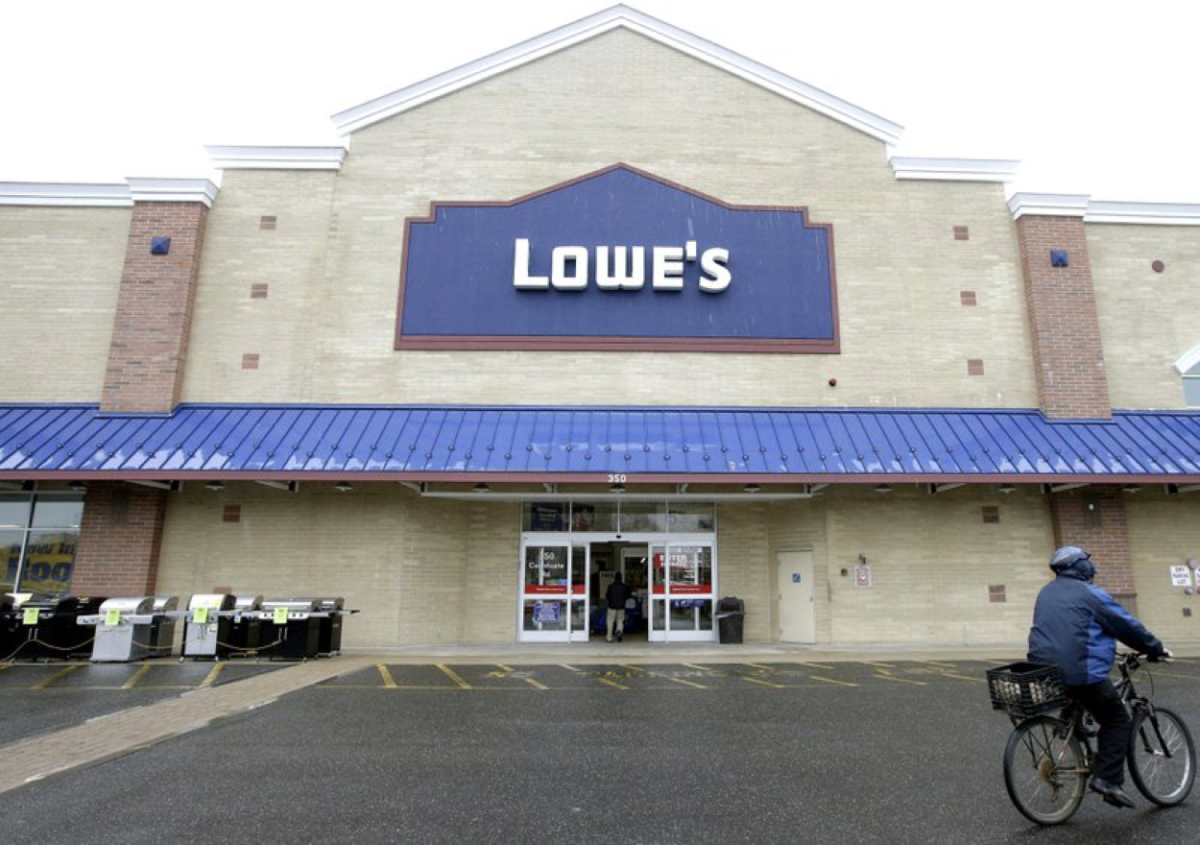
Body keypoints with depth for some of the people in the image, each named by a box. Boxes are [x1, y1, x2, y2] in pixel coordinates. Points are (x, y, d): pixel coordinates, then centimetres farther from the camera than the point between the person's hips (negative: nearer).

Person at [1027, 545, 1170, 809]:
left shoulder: (1046, 593, 18)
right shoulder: (1090, 594, -4)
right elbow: (1128, 626, 3)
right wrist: (1156, 649, 20)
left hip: (1044, 671, 7)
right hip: (1081, 672, -7)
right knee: (1117, 720, 9)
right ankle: (1108, 778, -1)